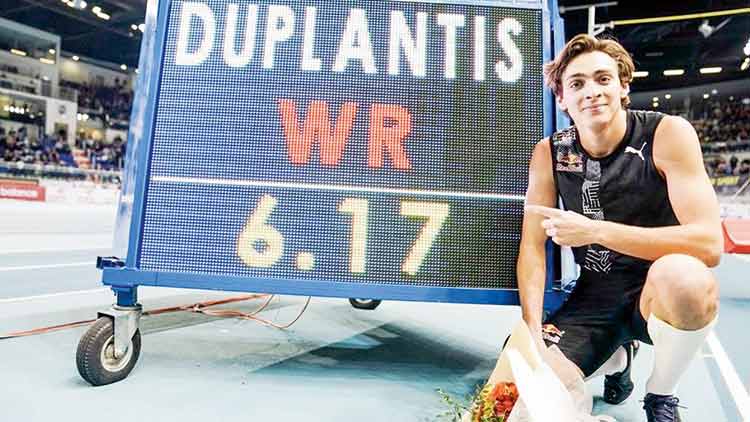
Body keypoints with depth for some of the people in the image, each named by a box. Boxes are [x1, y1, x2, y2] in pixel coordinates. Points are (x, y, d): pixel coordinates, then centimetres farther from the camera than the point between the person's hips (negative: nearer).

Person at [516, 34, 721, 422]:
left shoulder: (668, 134, -15)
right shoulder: (549, 154, -6)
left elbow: (709, 244, -24)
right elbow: (532, 246, -8)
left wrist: (593, 231, -30)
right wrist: (533, 333, -18)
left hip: (661, 294, -2)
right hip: (594, 298, 3)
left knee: (681, 274, -37)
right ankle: (618, 357, 20)